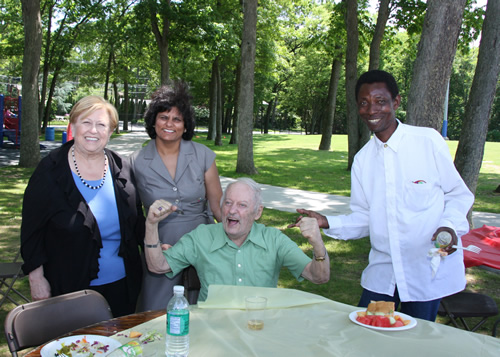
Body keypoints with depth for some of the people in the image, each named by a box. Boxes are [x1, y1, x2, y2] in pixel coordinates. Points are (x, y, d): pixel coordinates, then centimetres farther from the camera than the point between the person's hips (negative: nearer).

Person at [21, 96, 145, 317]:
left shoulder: (122, 169, 1)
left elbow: (136, 221, 11)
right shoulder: (50, 171, -9)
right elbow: (32, 229, -5)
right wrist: (36, 278, -7)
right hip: (71, 286, -3)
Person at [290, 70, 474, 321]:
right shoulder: (362, 159, 6)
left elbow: (458, 195, 0)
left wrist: (449, 226, -18)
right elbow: (364, 218, 8)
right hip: (382, 270, 4)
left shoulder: (428, 141, -6)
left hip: (428, 270, -3)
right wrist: (327, 223, -7)